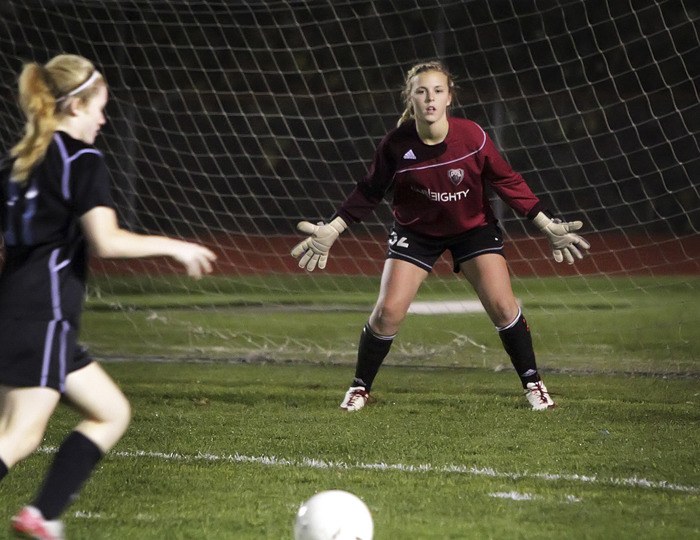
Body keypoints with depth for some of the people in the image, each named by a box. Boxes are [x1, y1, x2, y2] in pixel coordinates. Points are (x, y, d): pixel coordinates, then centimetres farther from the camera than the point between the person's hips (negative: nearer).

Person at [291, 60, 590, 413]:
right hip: (416, 231, 0)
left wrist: (547, 225, -10)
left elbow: (507, 181, -9)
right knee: (388, 312, -9)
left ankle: (532, 384, 8)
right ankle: (360, 388, 12)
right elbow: (370, 191, -6)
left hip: (474, 226, 0)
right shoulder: (396, 144, -21)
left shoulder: (472, 137, -22)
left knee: (502, 306, -11)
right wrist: (332, 229, -12)